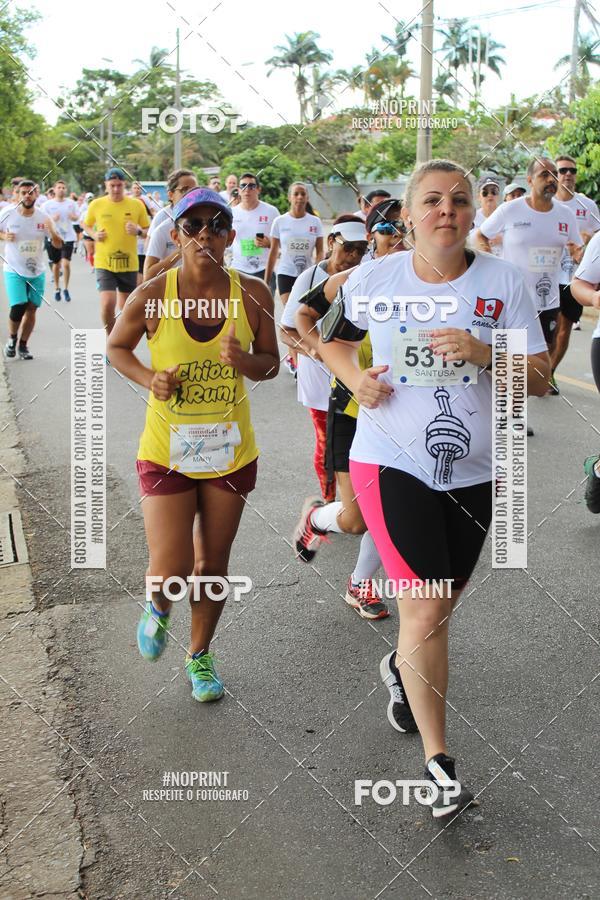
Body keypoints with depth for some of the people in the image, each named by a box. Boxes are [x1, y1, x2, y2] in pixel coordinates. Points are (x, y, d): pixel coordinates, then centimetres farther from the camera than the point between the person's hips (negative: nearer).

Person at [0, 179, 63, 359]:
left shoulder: (44, 217, -6)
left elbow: (58, 245, -3)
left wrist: (52, 232, -24)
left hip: (37, 272, 3)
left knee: (32, 309, 5)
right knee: (18, 308, -14)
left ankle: (23, 345, 21)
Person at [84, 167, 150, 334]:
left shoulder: (137, 205, -2)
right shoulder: (96, 205, -2)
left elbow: (148, 231, 7)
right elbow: (87, 226, 14)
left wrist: (138, 231, -15)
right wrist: (95, 234, -7)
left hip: (129, 264, 2)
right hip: (104, 263, -1)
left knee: (126, 307, 12)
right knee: (107, 304, -16)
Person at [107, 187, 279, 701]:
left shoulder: (252, 294, -8)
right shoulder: (152, 296, -12)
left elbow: (271, 363, 3)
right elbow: (117, 347, 5)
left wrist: (244, 361, -20)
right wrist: (150, 380, -14)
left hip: (231, 450, 2)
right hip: (166, 449, -2)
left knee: (213, 562, 14)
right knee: (171, 571, -6)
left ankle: (200, 654, 38)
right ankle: (158, 606, 33)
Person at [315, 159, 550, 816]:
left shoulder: (503, 281, -5)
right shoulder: (375, 279, -4)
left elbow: (539, 380, -5)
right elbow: (332, 338, 14)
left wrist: (482, 352, -23)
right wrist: (355, 377, -7)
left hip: (473, 471, 3)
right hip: (392, 463, -2)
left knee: (441, 603, 19)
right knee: (426, 611, -9)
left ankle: (402, 668, 54)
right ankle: (438, 762, 6)